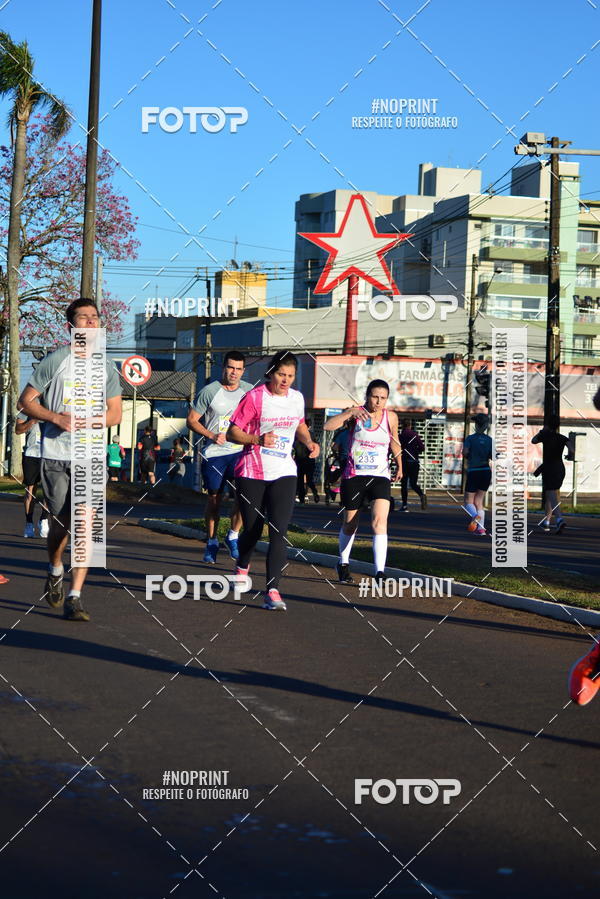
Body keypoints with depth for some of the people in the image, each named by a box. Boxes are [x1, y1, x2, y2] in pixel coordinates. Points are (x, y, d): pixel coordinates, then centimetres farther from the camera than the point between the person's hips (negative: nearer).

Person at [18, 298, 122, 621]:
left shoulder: (106, 368, 9)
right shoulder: (55, 361, -1)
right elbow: (26, 401, 1)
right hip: (55, 453, -2)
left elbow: (115, 413, 12)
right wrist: (57, 418, -15)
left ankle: (74, 598, -9)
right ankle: (55, 570, 36)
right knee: (60, 523, 4)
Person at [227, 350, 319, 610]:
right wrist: (258, 439, -25)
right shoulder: (255, 397, -9)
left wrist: (309, 442, 6)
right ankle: (242, 568, 40)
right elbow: (232, 433, -9)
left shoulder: (296, 398, 6)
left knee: (279, 532, -12)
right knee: (252, 529, 7)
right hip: (252, 472, -3)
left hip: (283, 473, 3)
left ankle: (272, 591, -15)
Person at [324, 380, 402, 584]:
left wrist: (399, 467, 27)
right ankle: (343, 563, 38)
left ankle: (380, 573, -26)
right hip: (354, 476, 0)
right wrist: (350, 412, -32)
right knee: (349, 525, 13)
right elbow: (328, 426, -21)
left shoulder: (391, 417, 2)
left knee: (379, 521, -20)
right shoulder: (355, 414, -5)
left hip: (380, 477, 0)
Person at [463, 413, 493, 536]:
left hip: (473, 472, -3)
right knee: (479, 501, 13)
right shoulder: (490, 440, 3)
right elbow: (493, 456, -4)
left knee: (468, 501, 5)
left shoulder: (470, 438, -5)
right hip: (486, 472, 3)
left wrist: (469, 458, 3)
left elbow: (465, 452, -18)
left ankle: (475, 516, -27)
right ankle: (481, 528, 4)